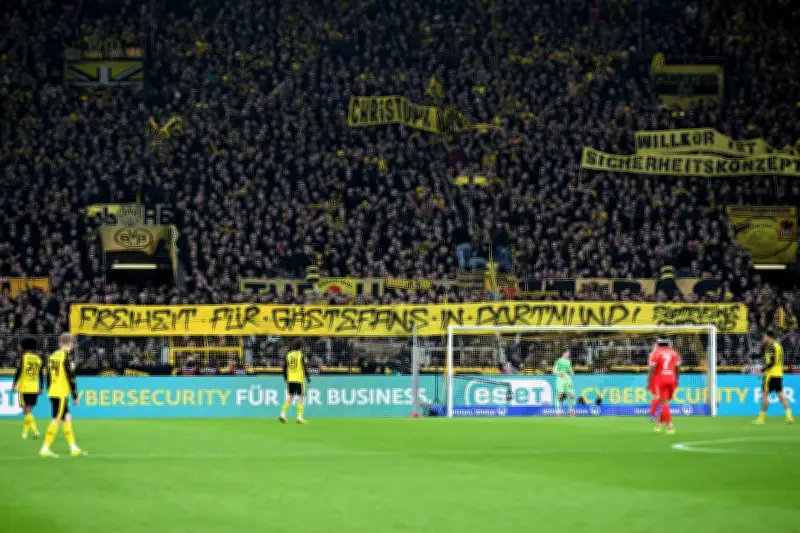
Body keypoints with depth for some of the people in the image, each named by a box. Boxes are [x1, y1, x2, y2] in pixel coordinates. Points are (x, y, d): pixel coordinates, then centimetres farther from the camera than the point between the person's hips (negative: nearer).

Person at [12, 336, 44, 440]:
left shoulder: (24, 357, -5)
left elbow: (19, 371, -11)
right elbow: (41, 375, 10)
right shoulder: (38, 359, 9)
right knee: (29, 410, 14)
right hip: (34, 388, 5)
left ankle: (35, 430, -20)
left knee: (27, 410, -5)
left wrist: (14, 385, -4)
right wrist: (41, 388, 17)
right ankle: (25, 432, 19)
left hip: (24, 388, -5)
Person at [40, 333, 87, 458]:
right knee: (57, 421, -5)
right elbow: (71, 377, -14)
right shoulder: (66, 356, -12)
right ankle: (45, 449, -6)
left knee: (67, 419, 13)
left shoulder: (52, 356, 11)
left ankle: (73, 448, 17)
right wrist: (75, 396, -8)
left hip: (53, 392, 8)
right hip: (61, 394, -8)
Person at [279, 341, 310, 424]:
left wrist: (286, 378, 20)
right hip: (299, 379, -4)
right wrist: (307, 377, 1)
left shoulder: (288, 355, 8)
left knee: (289, 398, 12)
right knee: (301, 399, 2)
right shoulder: (300, 355, -6)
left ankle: (283, 414, 0)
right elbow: (304, 367, -9)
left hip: (290, 380, 5)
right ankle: (300, 417, -4)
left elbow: (284, 368, 10)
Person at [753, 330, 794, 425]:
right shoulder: (778, 345, 16)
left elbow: (772, 362, -19)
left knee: (765, 394, -3)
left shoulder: (771, 346, -12)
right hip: (779, 374, 9)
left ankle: (762, 418, 0)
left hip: (771, 374, -9)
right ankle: (789, 415, -1)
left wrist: (763, 370, -15)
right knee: (780, 393, 7)